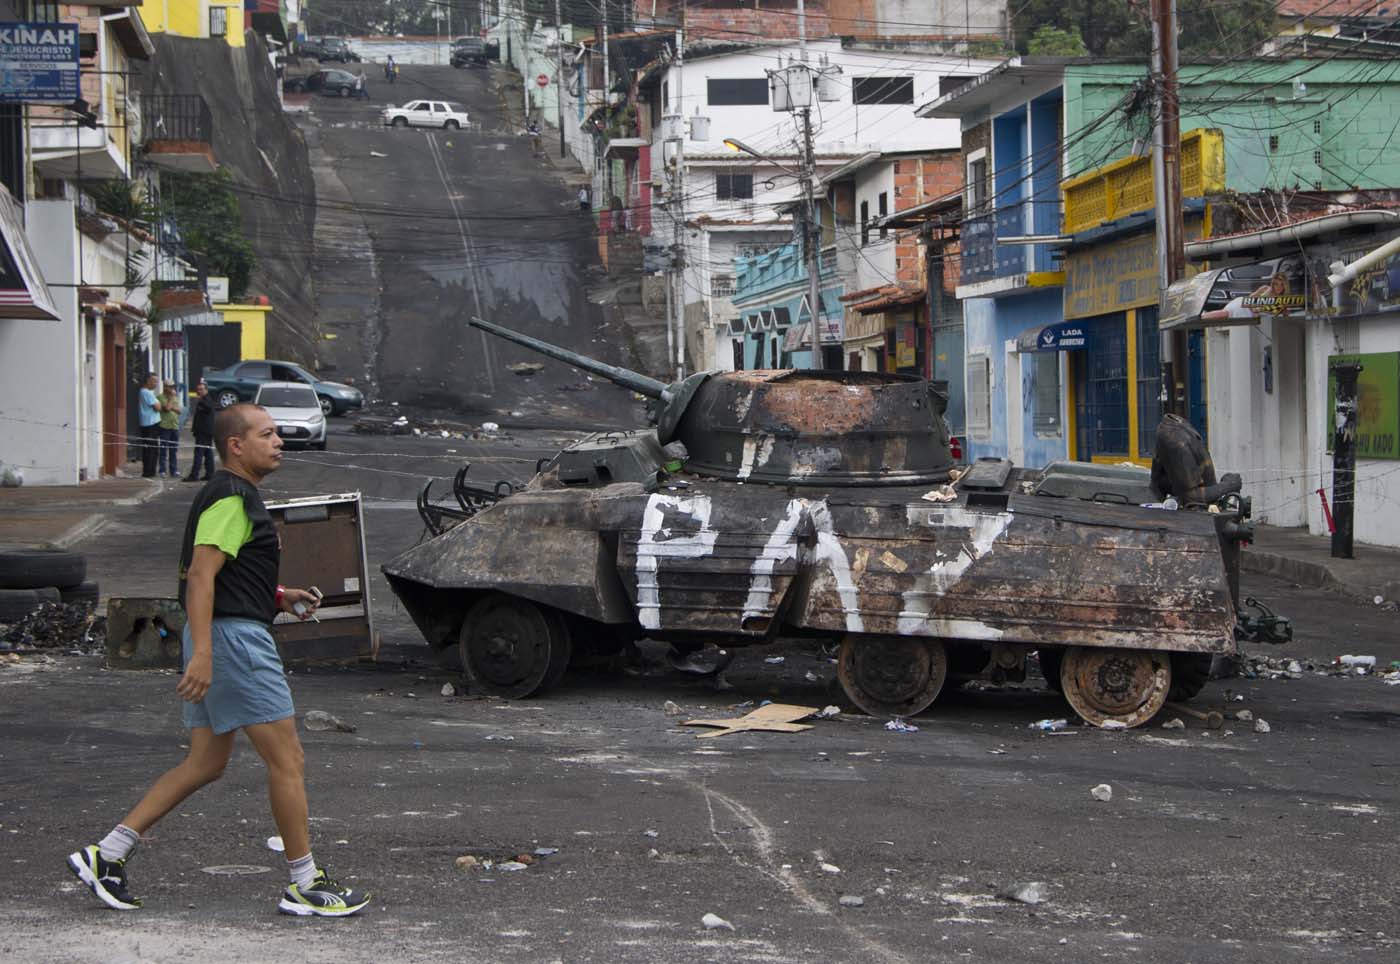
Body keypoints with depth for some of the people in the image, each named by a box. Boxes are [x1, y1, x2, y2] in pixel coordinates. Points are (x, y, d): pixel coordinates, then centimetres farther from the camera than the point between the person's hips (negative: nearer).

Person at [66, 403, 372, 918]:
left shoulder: (234, 496, 19)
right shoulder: (231, 499, -14)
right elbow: (200, 576, -23)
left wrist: (278, 596, 20)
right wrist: (202, 654, -30)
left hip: (219, 641, 11)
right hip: (233, 638, -11)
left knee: (206, 763, 12)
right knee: (287, 760, -4)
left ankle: (106, 854, 11)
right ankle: (304, 884, 4)